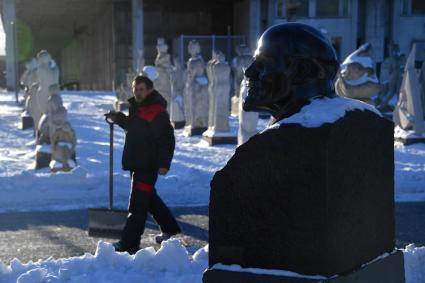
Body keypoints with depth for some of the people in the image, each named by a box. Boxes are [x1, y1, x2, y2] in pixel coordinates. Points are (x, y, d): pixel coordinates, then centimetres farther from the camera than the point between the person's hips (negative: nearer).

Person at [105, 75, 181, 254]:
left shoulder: (157, 112, -17)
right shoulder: (137, 107, 13)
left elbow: (167, 139, -21)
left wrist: (164, 163, -26)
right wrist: (118, 118, 13)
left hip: (147, 165, -10)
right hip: (136, 163, 10)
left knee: (138, 204, -8)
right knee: (149, 198, 22)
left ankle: (129, 243, -4)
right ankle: (169, 228, 38)